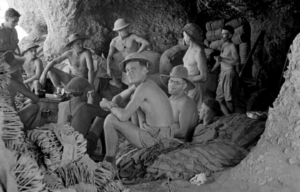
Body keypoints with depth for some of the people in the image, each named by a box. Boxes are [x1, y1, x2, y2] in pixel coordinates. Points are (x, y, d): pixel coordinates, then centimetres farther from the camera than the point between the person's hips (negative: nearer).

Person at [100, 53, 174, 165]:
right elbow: (119, 97, 21)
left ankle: (110, 161, 5)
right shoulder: (138, 83, 10)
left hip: (153, 138, -10)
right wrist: (113, 104, -4)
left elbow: (123, 116, -24)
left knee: (110, 120, -6)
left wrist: (108, 105, -5)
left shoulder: (143, 87, -19)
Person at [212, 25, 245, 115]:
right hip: (223, 74, 8)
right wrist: (211, 71, 22)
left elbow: (237, 61, -21)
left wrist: (222, 59, -23)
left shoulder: (232, 46, -11)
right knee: (220, 99, 9)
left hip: (230, 74, -8)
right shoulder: (223, 45, 13)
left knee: (230, 99, -4)